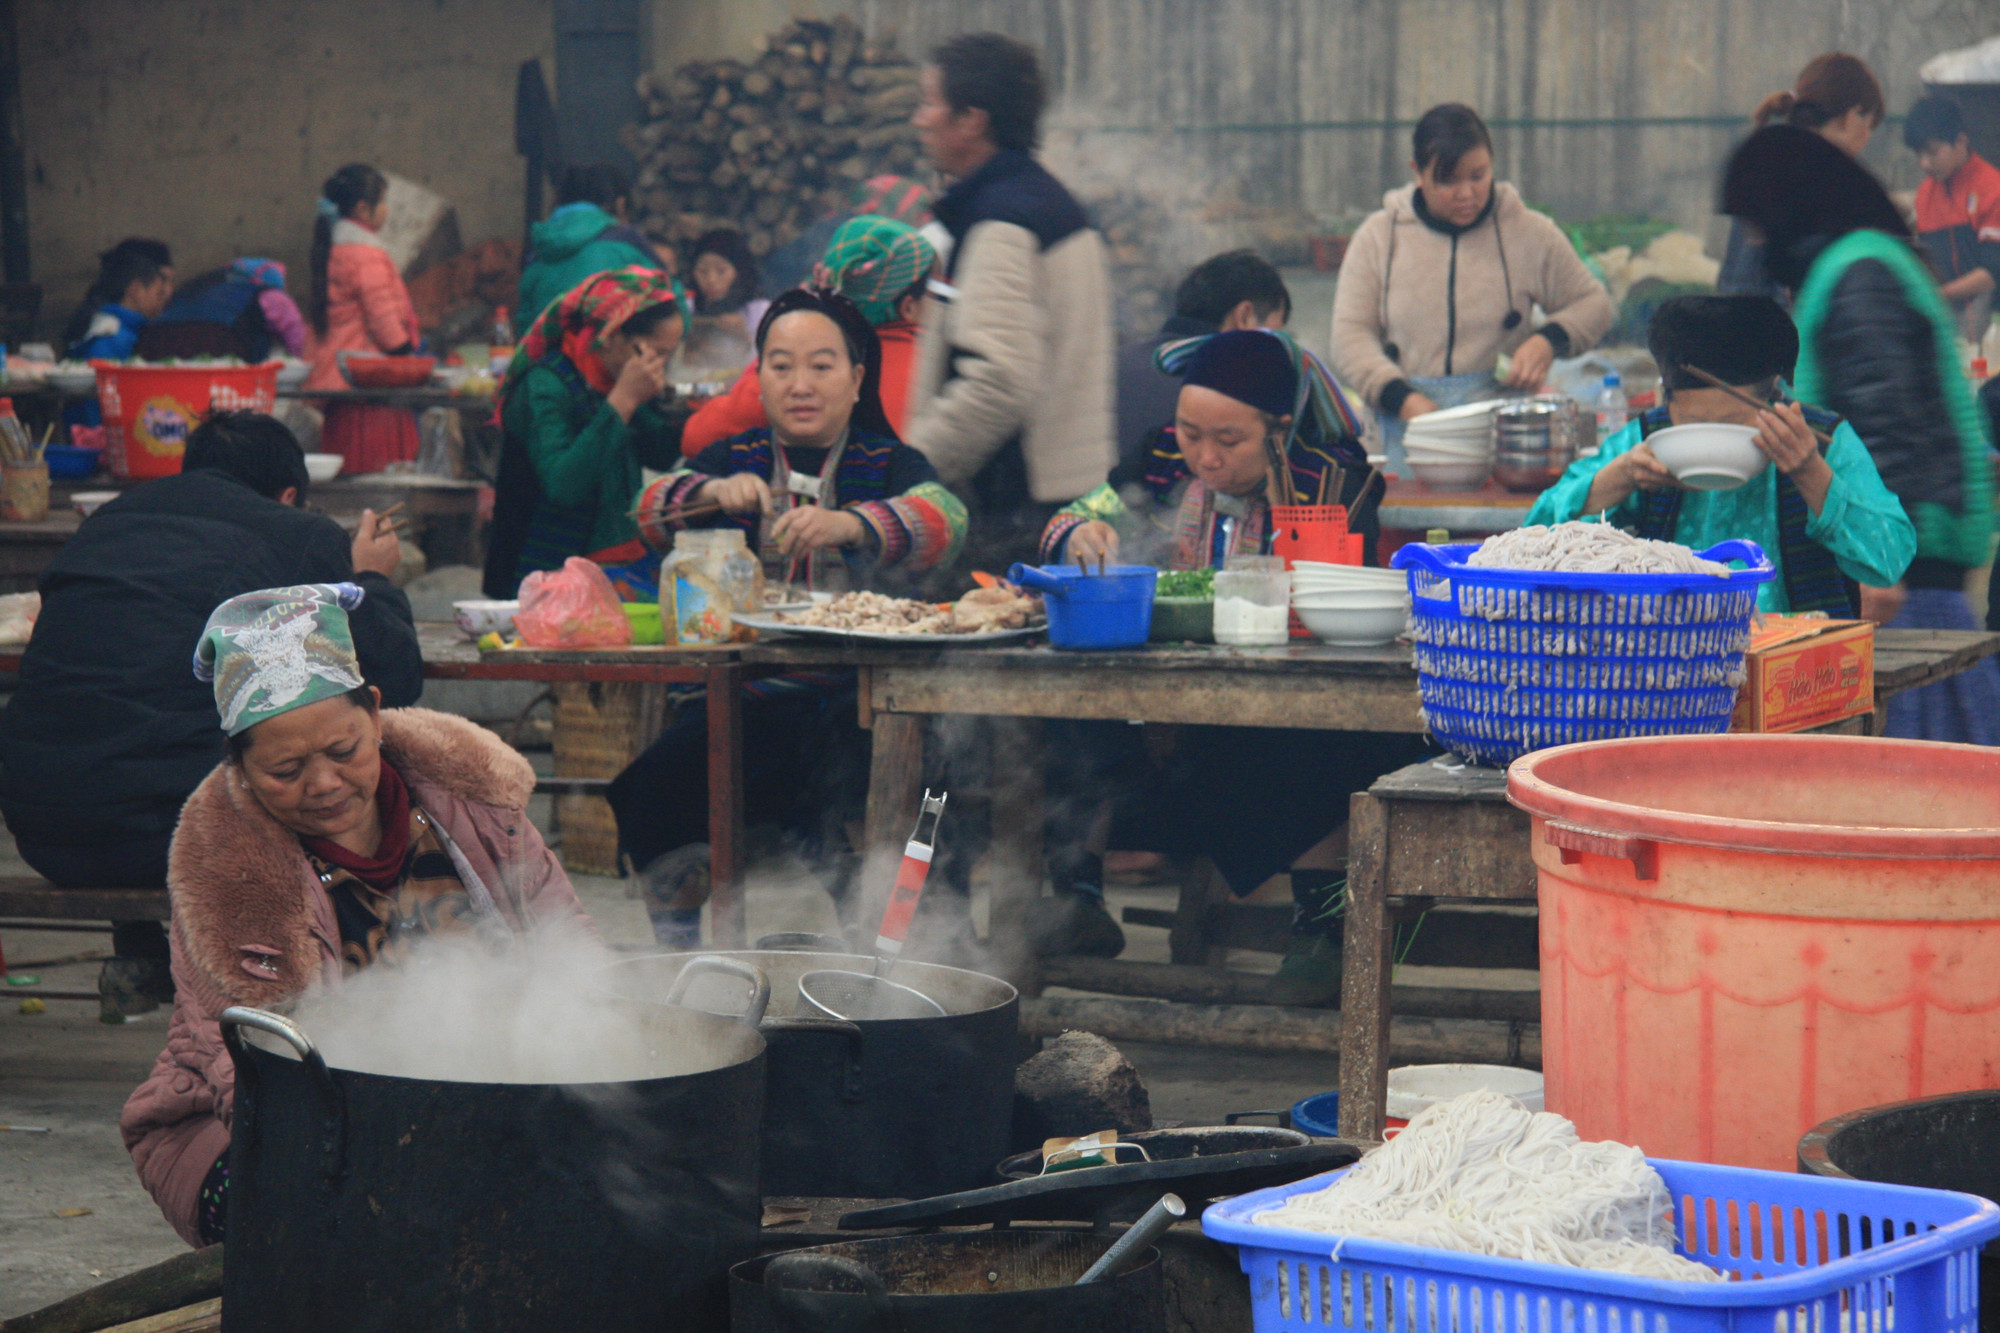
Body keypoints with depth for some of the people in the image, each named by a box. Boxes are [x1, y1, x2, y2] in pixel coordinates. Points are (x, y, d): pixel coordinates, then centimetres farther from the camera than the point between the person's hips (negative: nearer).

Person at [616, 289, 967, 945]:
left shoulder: (890, 464, 9)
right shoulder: (733, 460, 17)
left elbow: (943, 521, -13)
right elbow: (652, 511, 1)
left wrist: (847, 524, -33)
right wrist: (712, 492, -22)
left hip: (857, 700, -2)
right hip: (745, 698, 2)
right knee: (656, 787, -21)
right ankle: (677, 959, -3)